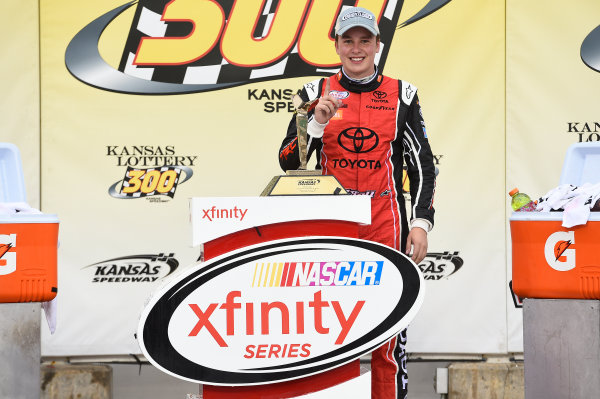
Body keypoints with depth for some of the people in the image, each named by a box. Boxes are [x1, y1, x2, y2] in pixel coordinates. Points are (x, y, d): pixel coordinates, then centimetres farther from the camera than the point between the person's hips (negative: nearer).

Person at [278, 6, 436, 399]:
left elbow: (423, 165, 7)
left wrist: (421, 223, -2)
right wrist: (317, 123, -10)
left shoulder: (401, 94, 7)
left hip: (385, 226, -1)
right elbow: (288, 162, 5)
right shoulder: (317, 93, 8)